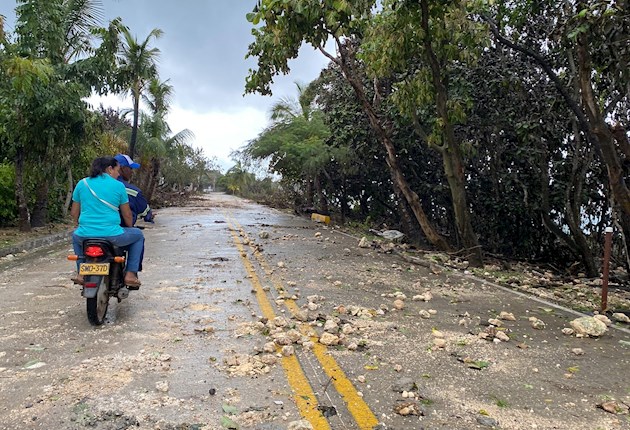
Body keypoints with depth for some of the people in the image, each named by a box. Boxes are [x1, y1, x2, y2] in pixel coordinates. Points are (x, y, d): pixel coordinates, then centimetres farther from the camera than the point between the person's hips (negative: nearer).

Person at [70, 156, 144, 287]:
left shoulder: (82, 183, 9)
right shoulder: (118, 185, 0)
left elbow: (74, 212, 15)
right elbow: (127, 214, 6)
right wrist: (130, 227, 26)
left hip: (85, 236, 4)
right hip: (111, 235, -4)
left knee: (75, 236, 39)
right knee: (138, 235, 23)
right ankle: (130, 274, 13)